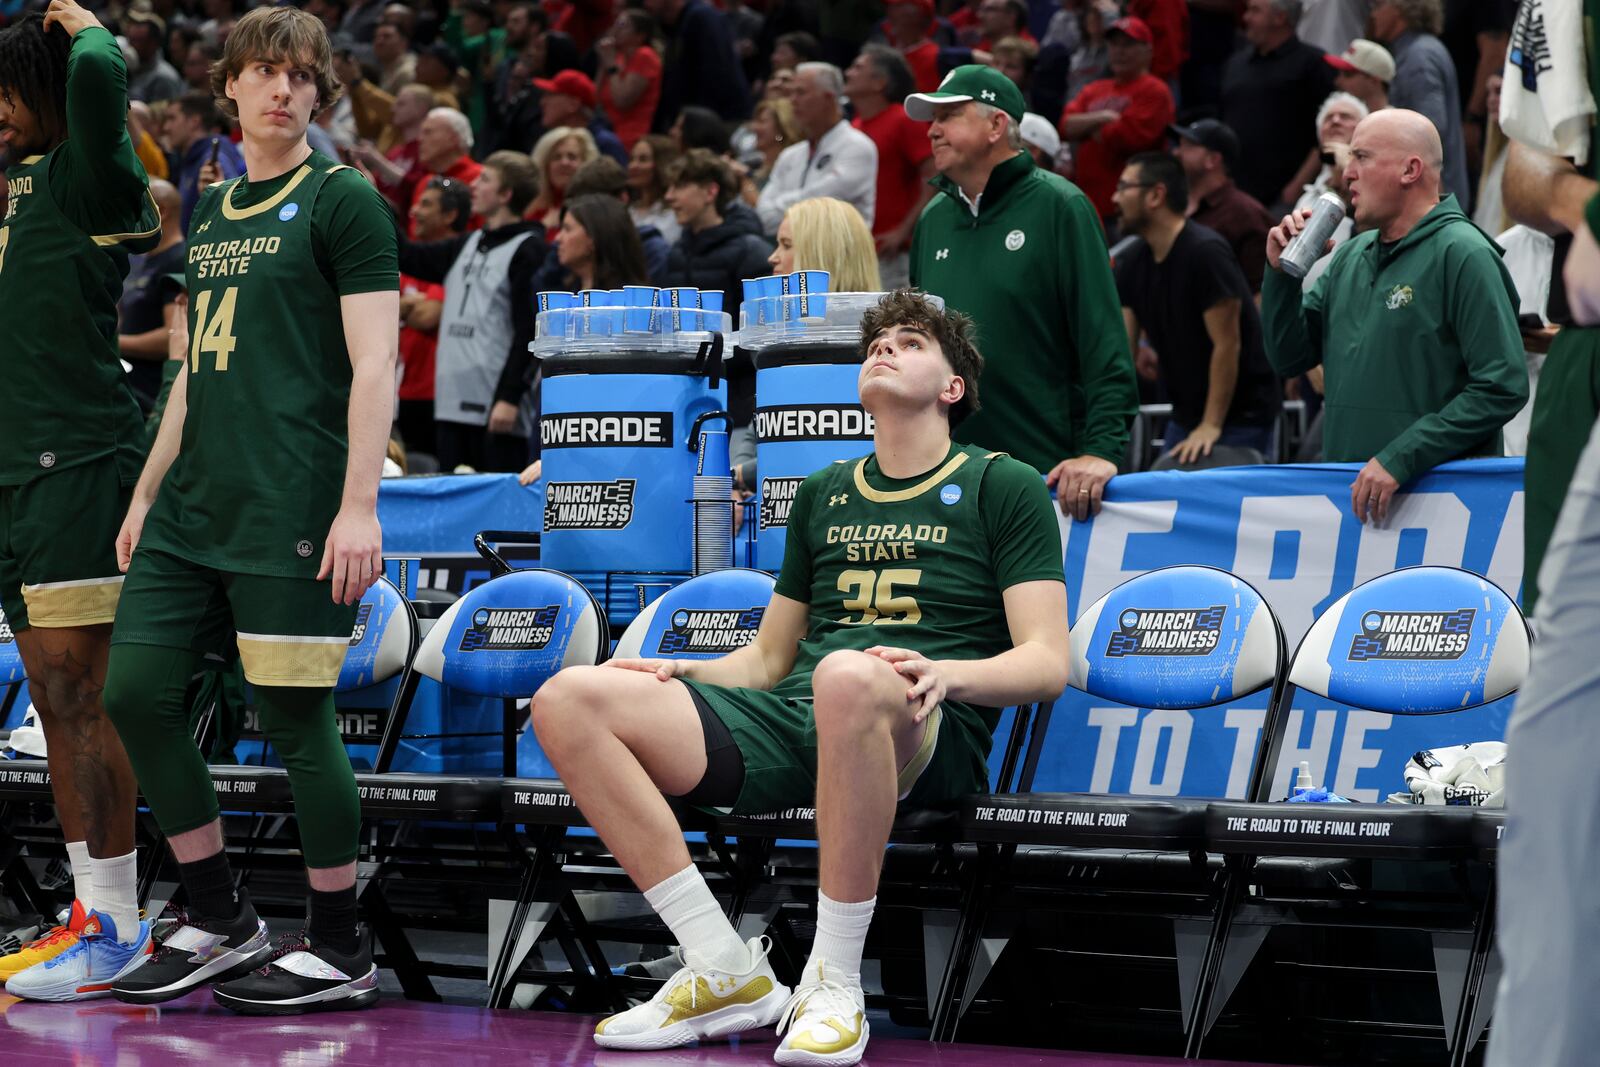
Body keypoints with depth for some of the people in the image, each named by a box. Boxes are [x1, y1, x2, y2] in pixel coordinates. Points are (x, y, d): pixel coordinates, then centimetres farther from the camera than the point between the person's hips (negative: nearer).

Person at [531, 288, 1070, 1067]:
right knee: (569, 700, -16)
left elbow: (1046, 663, 1)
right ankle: (725, 973, -17)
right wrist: (678, 675, 8)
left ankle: (834, 983, -30)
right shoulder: (824, 495, 28)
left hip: (928, 737, -6)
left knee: (849, 676, -44)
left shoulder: (1003, 488, 11)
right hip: (792, 717, 6)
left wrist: (946, 674, -20)